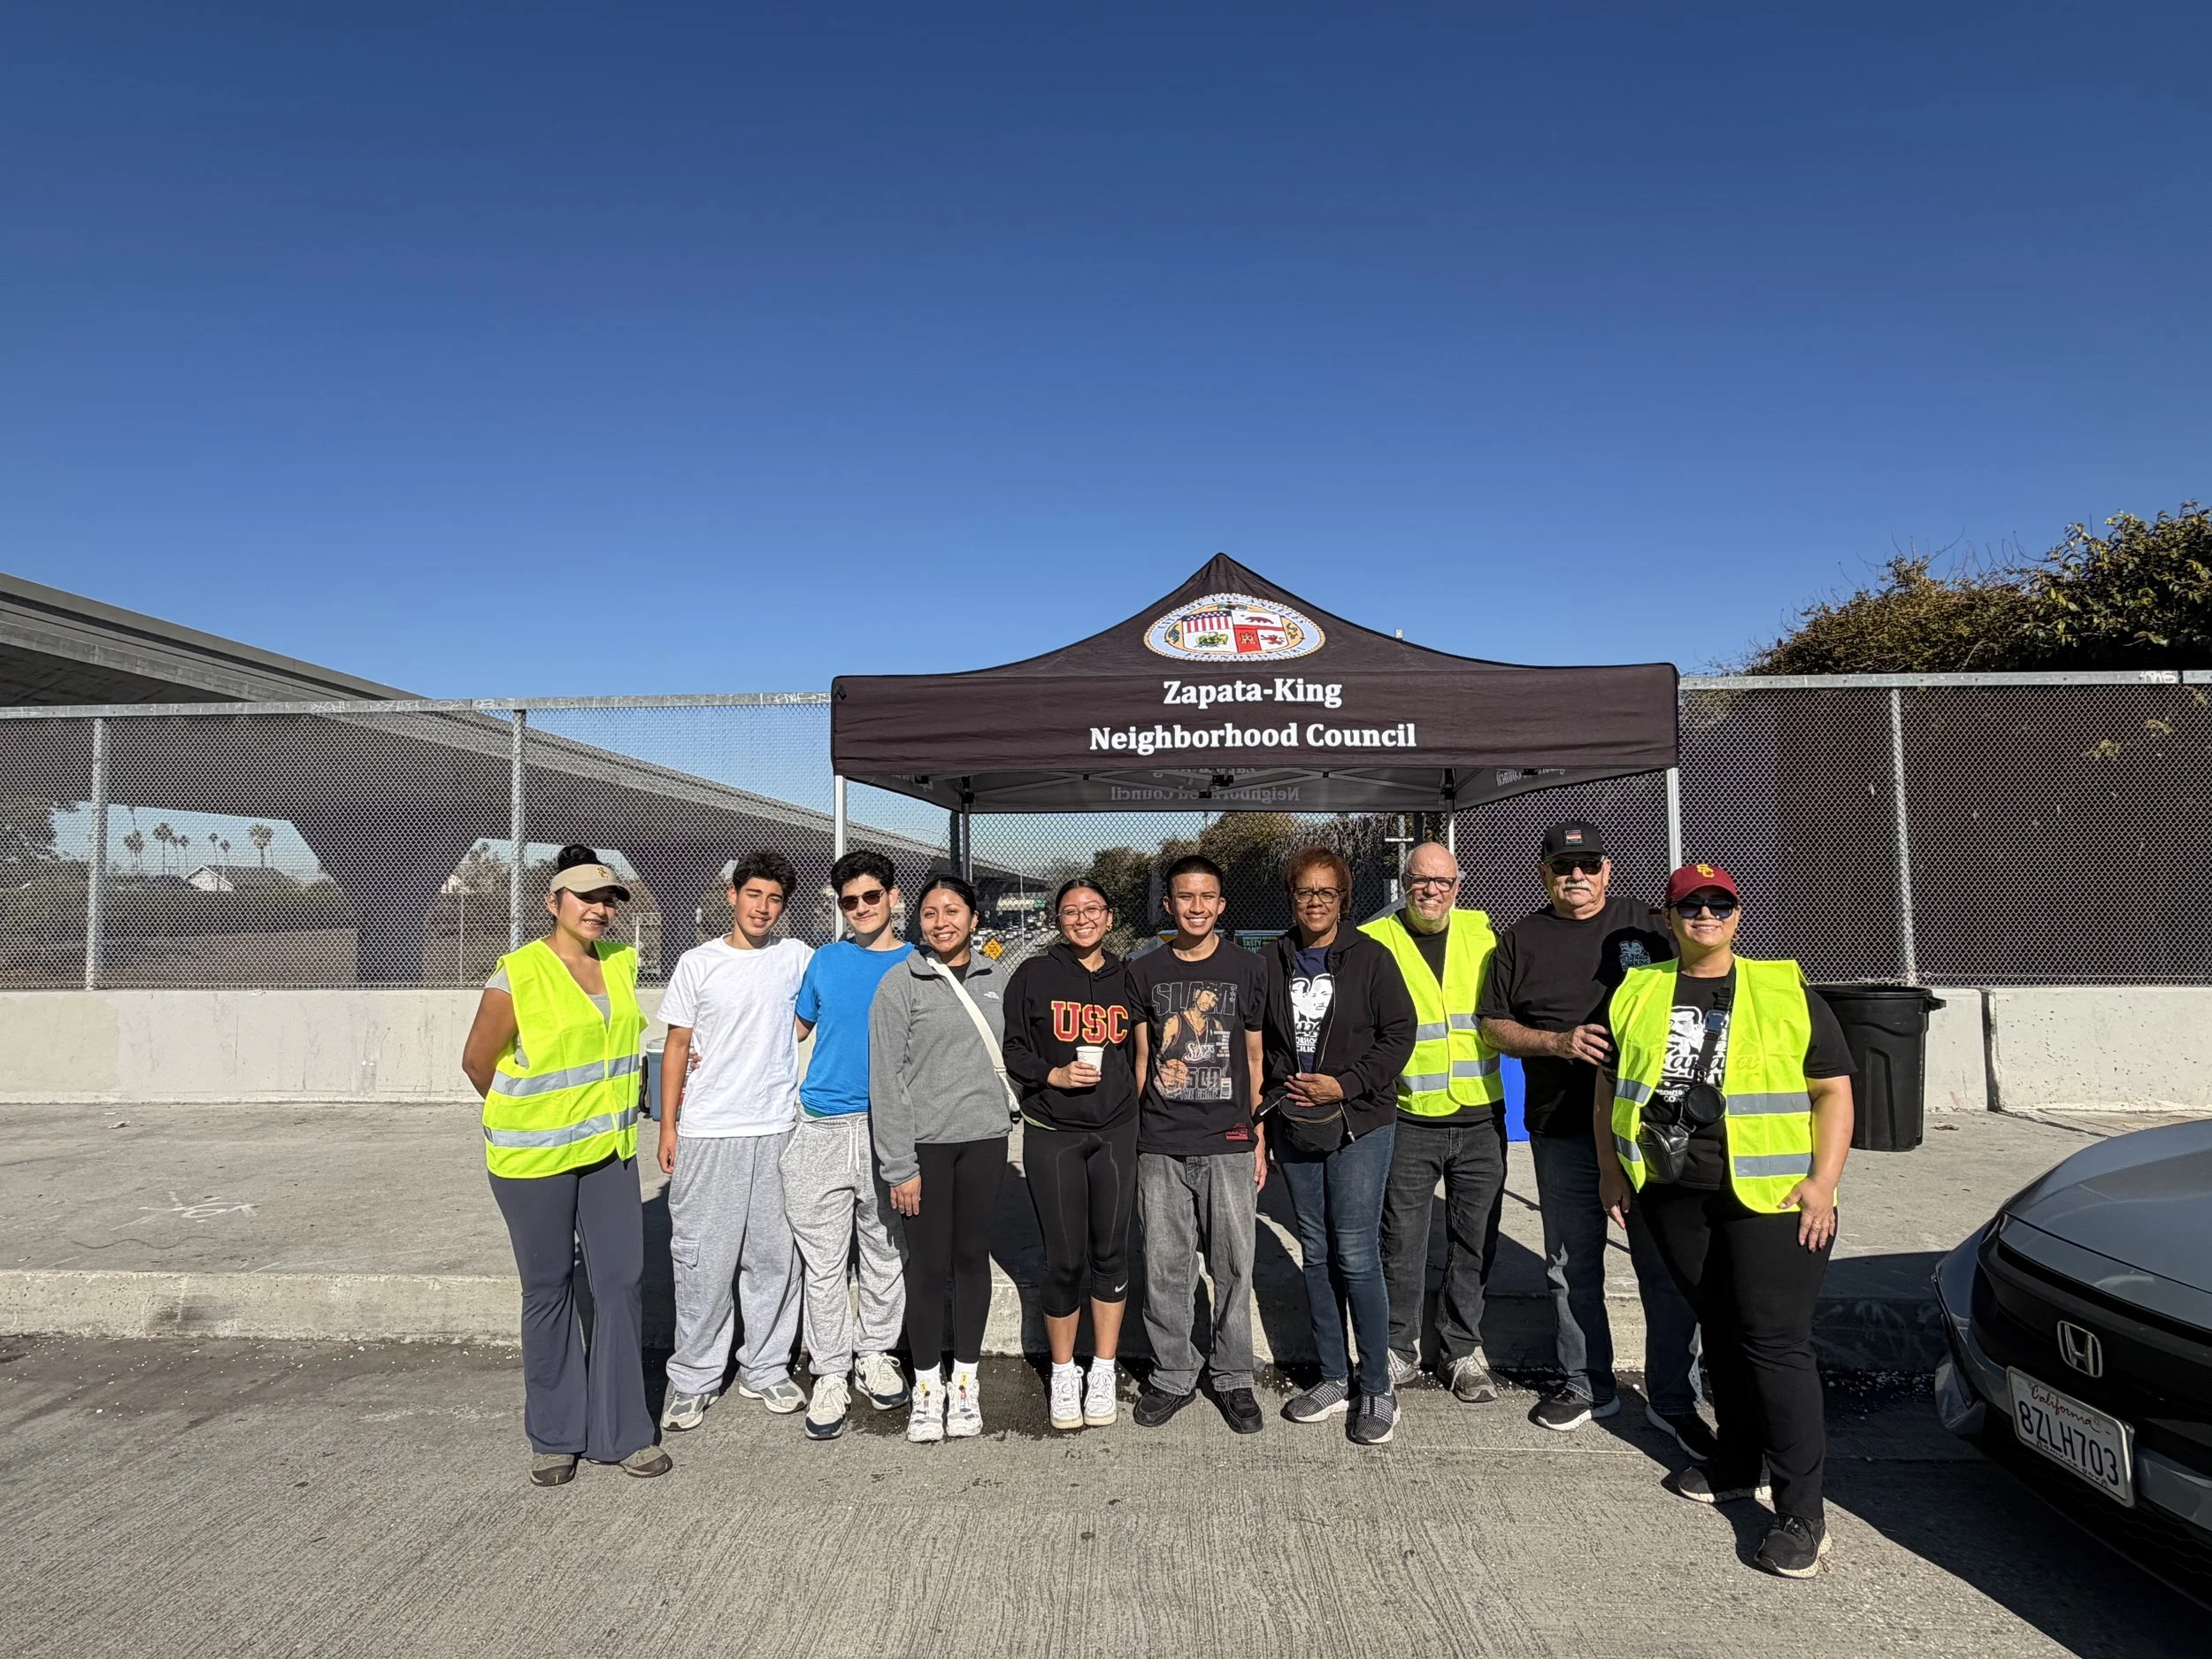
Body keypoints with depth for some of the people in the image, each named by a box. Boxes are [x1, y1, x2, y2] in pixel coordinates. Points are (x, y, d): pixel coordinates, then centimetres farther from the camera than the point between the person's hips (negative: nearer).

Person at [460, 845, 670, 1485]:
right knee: (548, 1290, 8)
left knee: (621, 1281, 6)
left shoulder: (622, 963, 3)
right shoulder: (519, 974, -15)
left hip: (609, 1149, 5)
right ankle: (555, 1436, 26)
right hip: (535, 1156, -5)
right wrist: (523, 1116, 8)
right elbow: (477, 1060, -6)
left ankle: (621, 1431, 19)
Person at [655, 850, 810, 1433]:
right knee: (703, 1260, 2)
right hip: (706, 1134, -2)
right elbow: (677, 1045, 5)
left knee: (774, 1257, 8)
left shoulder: (795, 958, 5)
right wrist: (668, 1126, 0)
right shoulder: (698, 963, 2)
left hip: (776, 1131, 2)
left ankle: (765, 1369, 23)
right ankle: (693, 1379, 17)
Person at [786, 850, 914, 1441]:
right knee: (823, 1261, 4)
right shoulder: (825, 960, 8)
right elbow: (796, 1028, 19)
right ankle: (831, 1374, 17)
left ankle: (874, 1357, 29)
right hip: (822, 1127, 1)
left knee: (885, 1254, 11)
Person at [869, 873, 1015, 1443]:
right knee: (929, 1263, 3)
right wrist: (899, 1165, -11)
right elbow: (886, 1078, -9)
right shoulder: (901, 983, -7)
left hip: (985, 1137, 3)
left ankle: (965, 1381, 25)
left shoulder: (994, 978, 5)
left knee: (973, 1256, 10)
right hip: (926, 1141, -3)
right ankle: (927, 1386, 19)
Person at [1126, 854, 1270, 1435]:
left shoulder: (1248, 969, 4)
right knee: (1164, 1269, 6)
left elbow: (1255, 1059, 8)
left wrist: (1259, 1137, 5)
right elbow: (1141, 1059, 9)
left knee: (1234, 1267, 5)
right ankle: (1172, 1376, 23)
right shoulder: (1145, 971, 5)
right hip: (1160, 1146, 1)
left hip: (1229, 1144, 0)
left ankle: (1233, 1378, 22)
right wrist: (1130, 1135, 6)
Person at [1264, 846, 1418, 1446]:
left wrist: (1345, 1084, -14)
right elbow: (1257, 1039, 12)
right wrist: (1264, 1114, 7)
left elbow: (1399, 1032, -5)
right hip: (1293, 1126, 4)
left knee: (1356, 1256, -5)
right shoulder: (1272, 961, 6)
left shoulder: (1370, 958, -4)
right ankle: (1333, 1380, 24)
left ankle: (1377, 1390, 10)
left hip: (1359, 1126, -4)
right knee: (1316, 1254, 11)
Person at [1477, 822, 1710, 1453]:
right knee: (1571, 1266, 11)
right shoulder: (1521, 939, 8)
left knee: (1668, 1266, 2)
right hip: (1561, 1131, 2)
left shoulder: (1646, 925, 5)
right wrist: (1559, 1042, -11)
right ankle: (1586, 1385, 28)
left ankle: (1673, 1400, 17)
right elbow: (1494, 1026, 7)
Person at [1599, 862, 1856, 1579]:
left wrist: (1823, 1182, -10)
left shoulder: (1786, 992, 1)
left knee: (1775, 1340, -5)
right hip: (1673, 1196, 4)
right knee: (1719, 1328, 16)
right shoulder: (1637, 994, 9)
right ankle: (1737, 1462, 32)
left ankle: (1800, 1509, 3)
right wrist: (1611, 1169, 8)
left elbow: (1833, 1092, 0)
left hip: (1770, 1196, -3)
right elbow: (1611, 1087, 15)